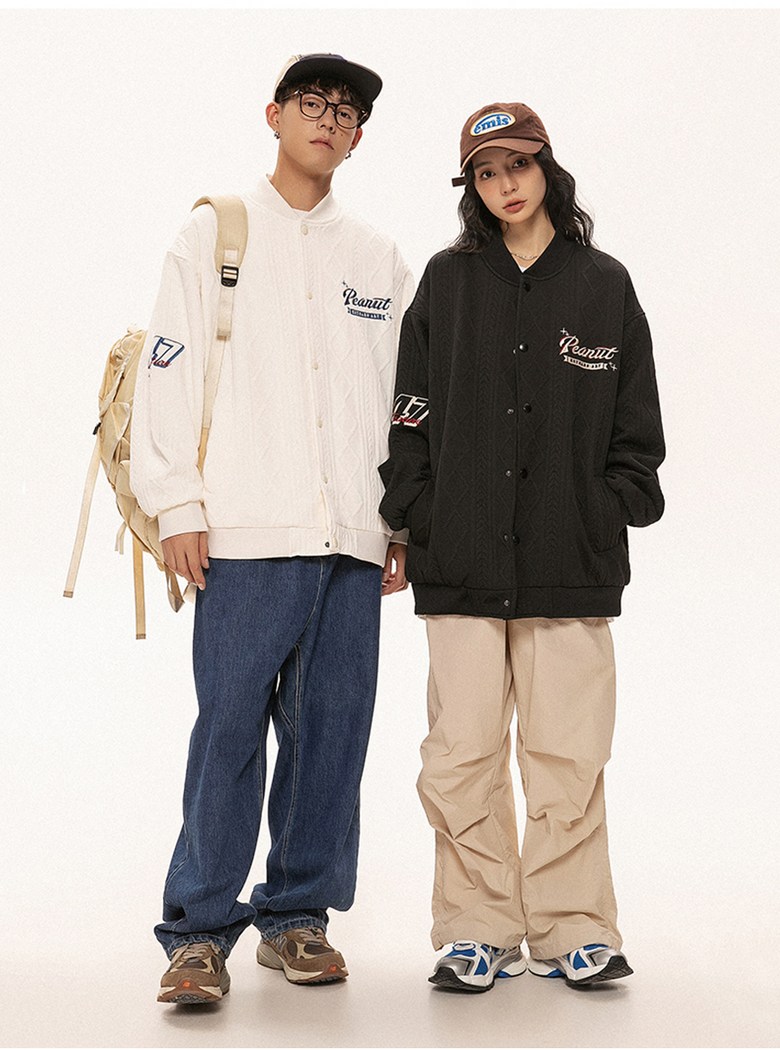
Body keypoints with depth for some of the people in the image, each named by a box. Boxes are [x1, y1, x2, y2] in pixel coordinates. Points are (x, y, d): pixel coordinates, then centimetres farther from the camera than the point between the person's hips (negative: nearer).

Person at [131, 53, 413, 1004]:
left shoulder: (381, 263, 18)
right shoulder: (215, 234, 10)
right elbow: (169, 374, 3)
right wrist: (177, 504, -5)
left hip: (354, 538, 3)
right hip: (247, 531, -3)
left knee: (331, 731, 4)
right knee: (229, 730, -8)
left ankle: (297, 916, 16)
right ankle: (199, 931, 0)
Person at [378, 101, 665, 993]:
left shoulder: (603, 285, 9)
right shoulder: (446, 283, 11)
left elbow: (635, 426, 11)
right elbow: (410, 415, 10)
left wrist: (613, 512, 0)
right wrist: (411, 518, 2)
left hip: (571, 562, 0)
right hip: (462, 560, 1)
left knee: (567, 755, 1)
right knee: (463, 753, 0)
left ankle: (571, 928, 14)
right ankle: (479, 931, 12)